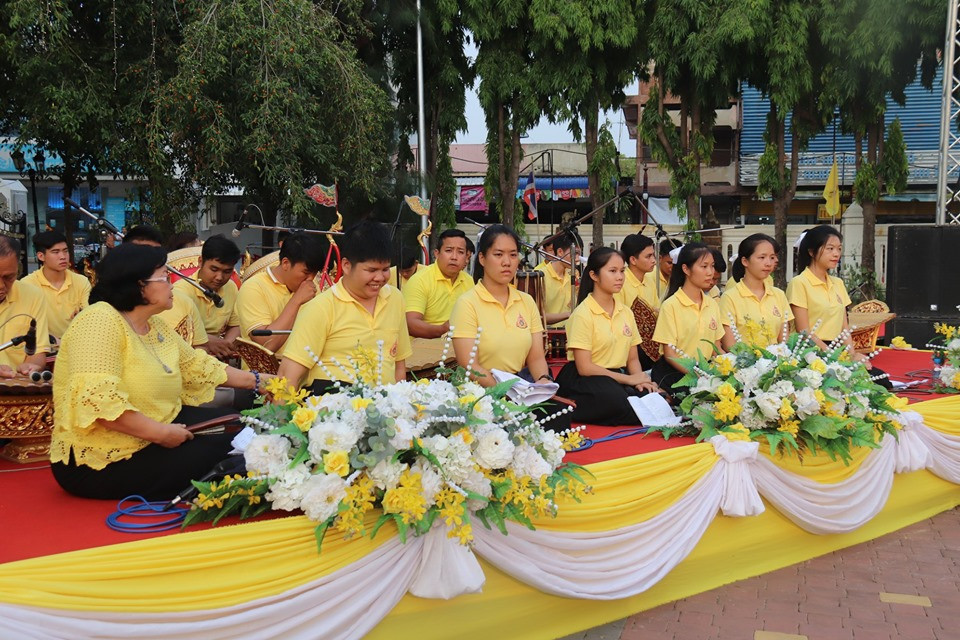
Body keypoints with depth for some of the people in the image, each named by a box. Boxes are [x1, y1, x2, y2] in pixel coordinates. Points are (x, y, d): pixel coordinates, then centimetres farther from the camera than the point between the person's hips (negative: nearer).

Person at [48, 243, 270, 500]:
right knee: (215, 451, -14)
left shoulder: (156, 326, 9)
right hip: (103, 463, -9)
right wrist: (161, 433, -27)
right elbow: (97, 401, -31)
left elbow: (198, 366, 21)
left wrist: (256, 380, 20)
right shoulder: (101, 320, -20)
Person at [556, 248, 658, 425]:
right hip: (585, 381, -7)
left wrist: (640, 379, -9)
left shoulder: (626, 313, 13)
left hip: (618, 379, 7)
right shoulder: (583, 314, -8)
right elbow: (584, 368, -13)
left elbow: (632, 359, 14)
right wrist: (628, 379, -11)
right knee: (618, 400, -39)